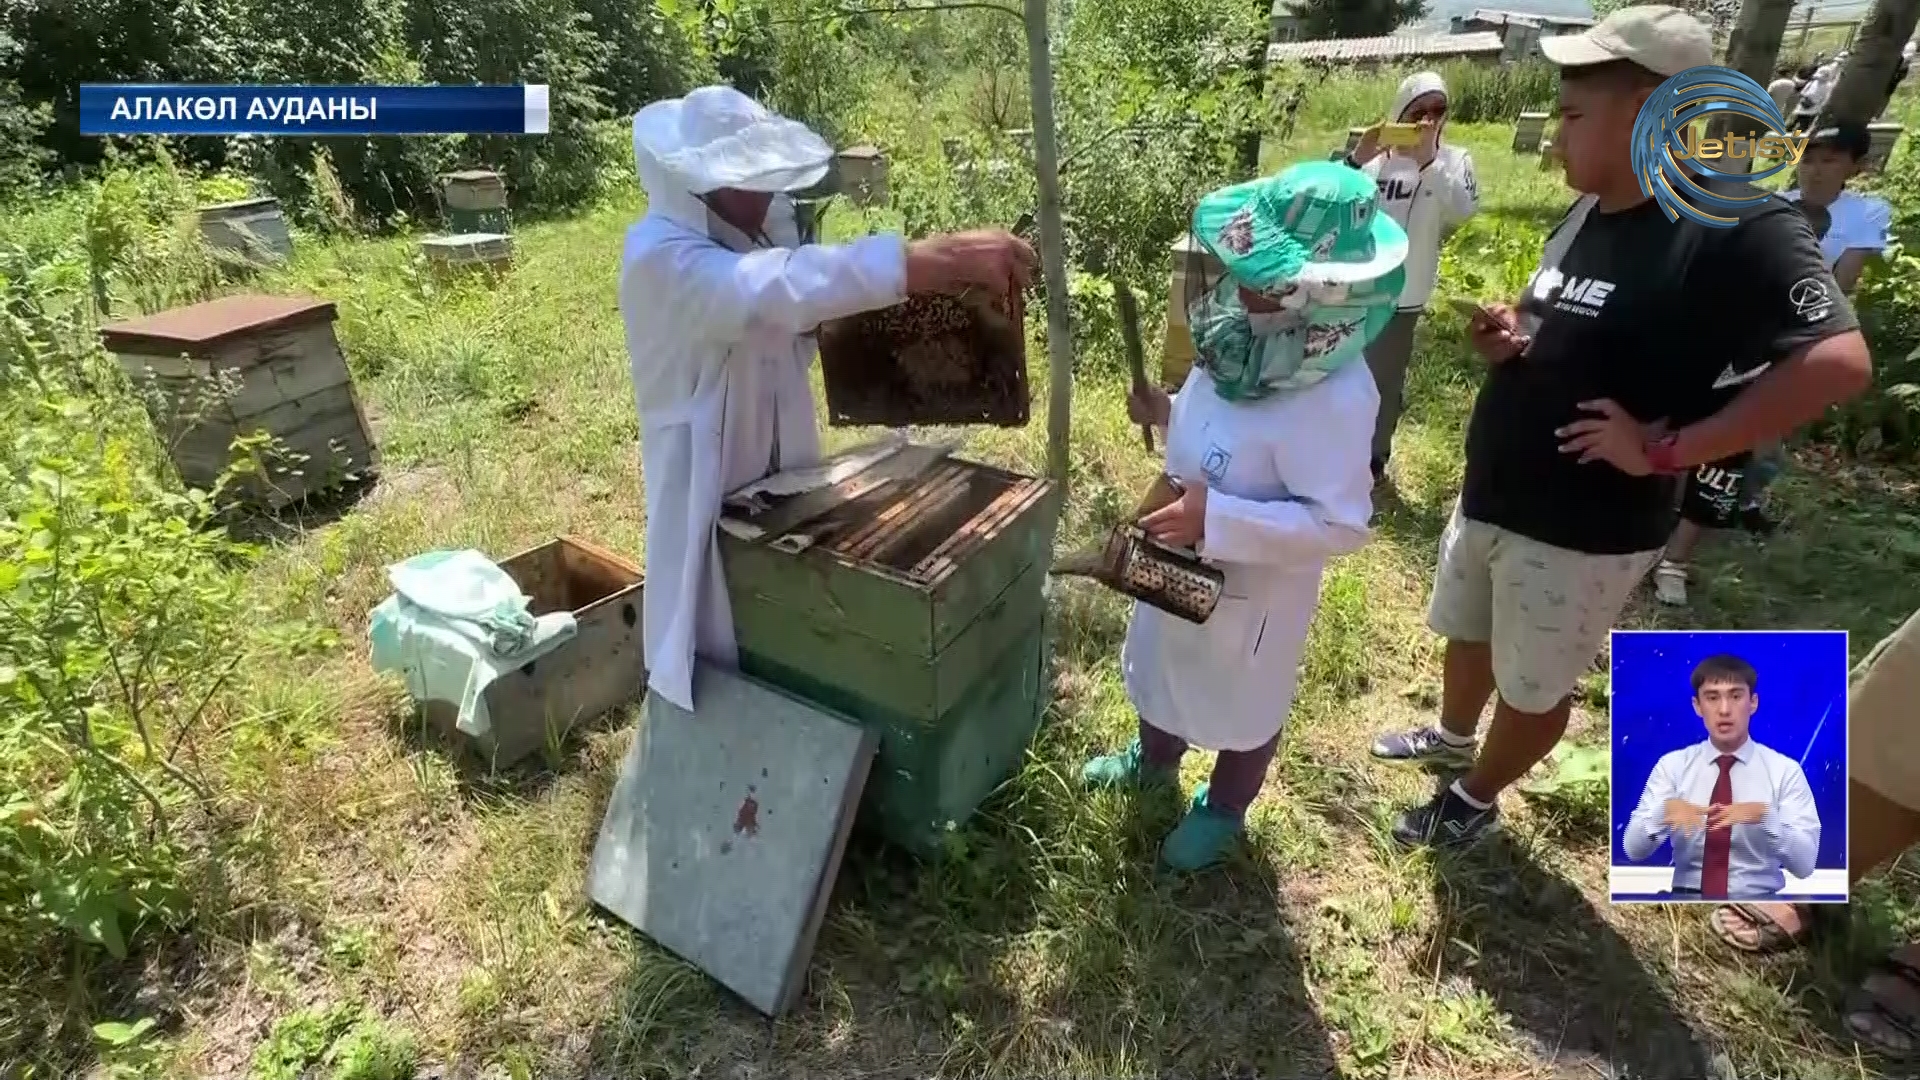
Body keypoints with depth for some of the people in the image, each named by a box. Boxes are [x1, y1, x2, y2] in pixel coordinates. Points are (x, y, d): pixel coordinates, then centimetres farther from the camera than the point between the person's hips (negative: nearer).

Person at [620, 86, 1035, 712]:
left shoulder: (752, 236, 4)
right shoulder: (659, 257, -23)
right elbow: (778, 289, -42)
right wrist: (940, 258, -50)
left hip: (781, 483, 8)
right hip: (711, 497, -7)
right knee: (722, 658, 8)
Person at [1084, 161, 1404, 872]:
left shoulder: (1336, 396, -33)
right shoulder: (1250, 335, -10)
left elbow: (1341, 523, -31)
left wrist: (1216, 517, -36)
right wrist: (1169, 413, -9)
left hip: (1253, 588, -7)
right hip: (1180, 565, 8)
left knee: (1244, 706, 20)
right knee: (1162, 671, 29)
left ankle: (1223, 810, 49)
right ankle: (1154, 761, 59)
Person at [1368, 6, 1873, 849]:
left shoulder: (1738, 230, -20)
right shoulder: (1588, 213, 5)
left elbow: (1837, 362, -27)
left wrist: (1664, 451, -27)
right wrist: (1511, 334, -3)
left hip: (1584, 530, -8)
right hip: (1490, 494, 8)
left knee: (1533, 687, 13)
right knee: (1466, 633, 26)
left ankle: (1474, 802, 36)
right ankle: (1451, 736, 53)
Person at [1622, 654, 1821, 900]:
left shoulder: (1785, 770, 2)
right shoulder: (1671, 765, 3)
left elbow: (1804, 864, -6)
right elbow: (1634, 850, -5)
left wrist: (1765, 817, -23)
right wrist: (1664, 811, -23)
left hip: (1756, 897, 1)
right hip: (1687, 896, -1)